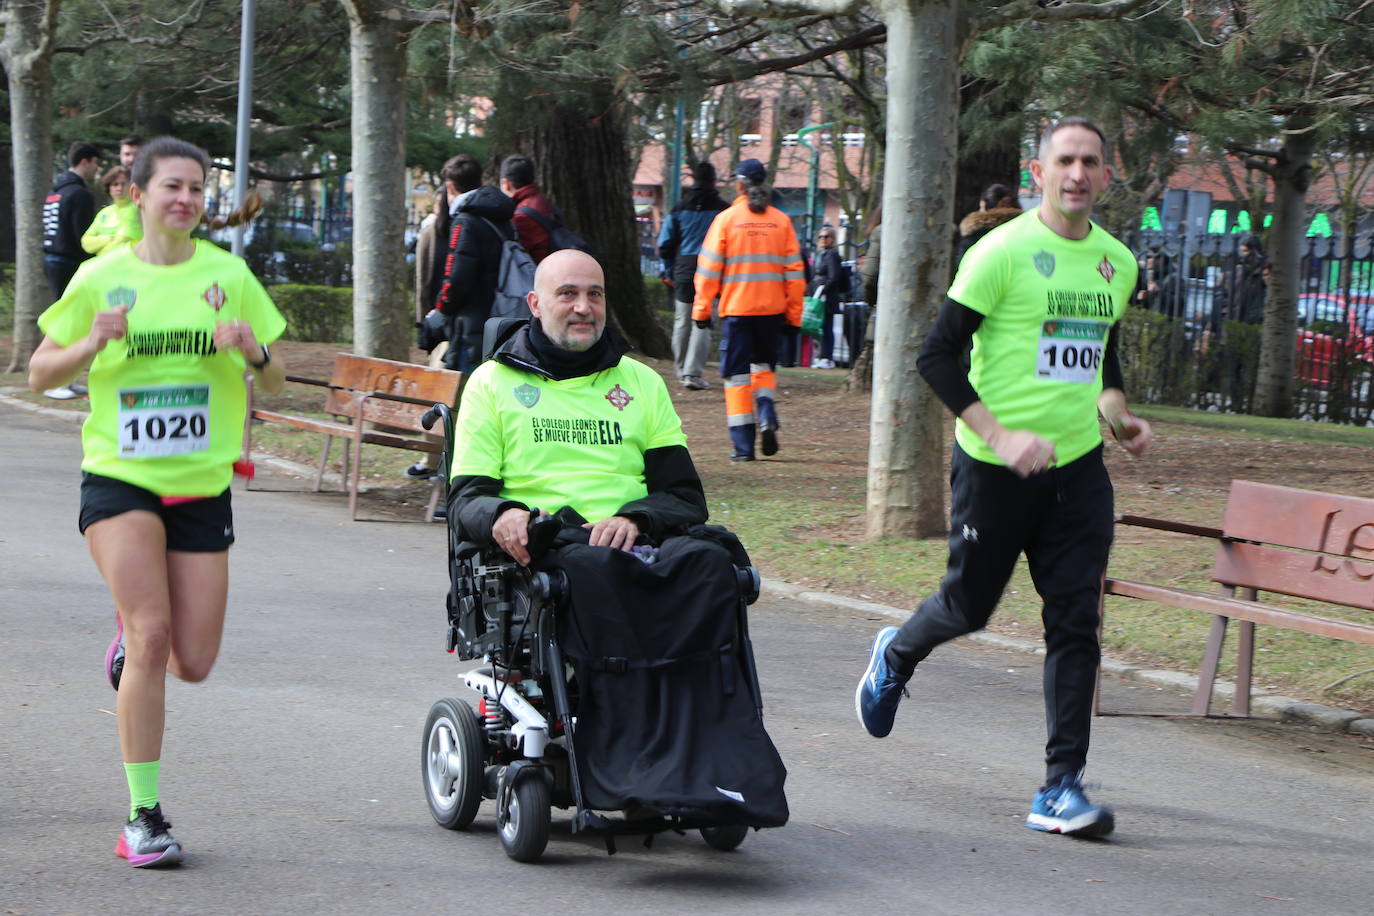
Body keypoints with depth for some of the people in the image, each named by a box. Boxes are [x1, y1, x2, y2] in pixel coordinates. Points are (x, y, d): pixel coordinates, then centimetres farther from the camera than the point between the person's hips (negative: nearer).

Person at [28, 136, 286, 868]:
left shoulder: (228, 275, 3)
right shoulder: (102, 277, -1)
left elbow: (275, 382, 8)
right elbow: (39, 374, 4)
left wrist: (255, 353, -15)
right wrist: (90, 346, -15)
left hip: (201, 485, 3)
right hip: (119, 478, -2)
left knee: (194, 663, 1)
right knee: (152, 636, -18)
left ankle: (131, 637, 38)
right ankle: (144, 816, -10)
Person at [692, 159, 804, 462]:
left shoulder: (726, 219, -4)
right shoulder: (781, 221, 3)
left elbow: (709, 268, -5)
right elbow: (794, 270, 4)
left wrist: (701, 309, 2)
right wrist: (794, 313, 11)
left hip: (736, 308, -3)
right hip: (772, 309, 3)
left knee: (737, 374, 4)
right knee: (764, 365, 22)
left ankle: (743, 445, -1)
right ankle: (767, 416, -3)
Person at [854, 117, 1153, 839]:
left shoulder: (1117, 263, 9)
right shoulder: (1003, 252, -11)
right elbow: (937, 356, -12)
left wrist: (1116, 413, 7)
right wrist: (999, 434, -21)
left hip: (1078, 466, 4)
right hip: (995, 470, -4)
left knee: (1075, 622, -4)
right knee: (970, 604, 10)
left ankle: (1061, 788, -1)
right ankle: (895, 656, 45)